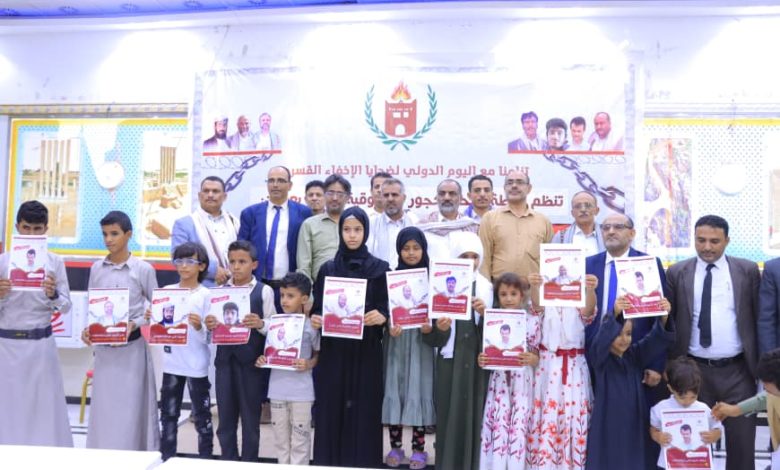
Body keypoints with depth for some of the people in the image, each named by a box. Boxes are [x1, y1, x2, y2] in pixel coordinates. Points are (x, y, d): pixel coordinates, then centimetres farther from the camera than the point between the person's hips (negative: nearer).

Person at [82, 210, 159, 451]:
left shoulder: (143, 269, -5)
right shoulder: (96, 268, 5)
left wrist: (134, 324, -16)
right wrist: (87, 329, -7)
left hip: (132, 347, -3)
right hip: (103, 348, 3)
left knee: (131, 408, 2)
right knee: (103, 409, 8)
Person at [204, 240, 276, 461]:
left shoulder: (264, 291, -3)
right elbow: (212, 331, 8)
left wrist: (260, 324, -24)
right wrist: (208, 326, -13)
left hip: (252, 363, -3)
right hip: (225, 361, 3)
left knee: (250, 420, 9)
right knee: (225, 420, 13)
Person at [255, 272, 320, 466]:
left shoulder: (310, 326, -8)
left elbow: (319, 354, 2)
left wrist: (309, 364, -17)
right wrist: (262, 359, -5)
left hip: (301, 391, -4)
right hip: (277, 390, 4)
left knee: (300, 440, 5)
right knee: (281, 439, 15)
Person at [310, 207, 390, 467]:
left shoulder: (380, 268, 2)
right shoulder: (327, 269, 6)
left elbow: (389, 308, 1)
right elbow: (317, 308, 7)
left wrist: (382, 316, -19)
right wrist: (314, 318, -13)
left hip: (366, 353, -1)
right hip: (333, 352, 1)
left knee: (364, 413, 1)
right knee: (331, 412, 4)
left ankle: (363, 463, 12)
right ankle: (329, 463, 15)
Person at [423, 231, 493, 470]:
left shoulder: (488, 288, 6)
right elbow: (430, 336, -1)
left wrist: (485, 313, -16)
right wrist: (439, 328, -21)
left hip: (478, 360, 1)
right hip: (450, 360, -1)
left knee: (475, 416, 4)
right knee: (449, 417, 1)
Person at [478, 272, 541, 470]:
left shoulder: (531, 320, -1)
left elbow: (537, 355, 1)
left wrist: (531, 359, -20)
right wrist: (481, 359, -11)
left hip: (522, 381, -1)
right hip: (499, 380, 1)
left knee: (518, 427, 1)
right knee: (497, 426, 1)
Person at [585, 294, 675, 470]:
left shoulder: (635, 355, 6)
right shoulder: (598, 358, -9)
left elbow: (656, 339, -8)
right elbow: (601, 339, -30)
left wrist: (664, 318, -28)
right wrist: (615, 315, -47)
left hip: (633, 423, 4)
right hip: (607, 425, -4)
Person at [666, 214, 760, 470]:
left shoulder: (748, 270, 3)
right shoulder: (677, 273, 2)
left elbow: (760, 318, 4)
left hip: (738, 371, 0)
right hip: (694, 370, 0)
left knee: (741, 441, 7)